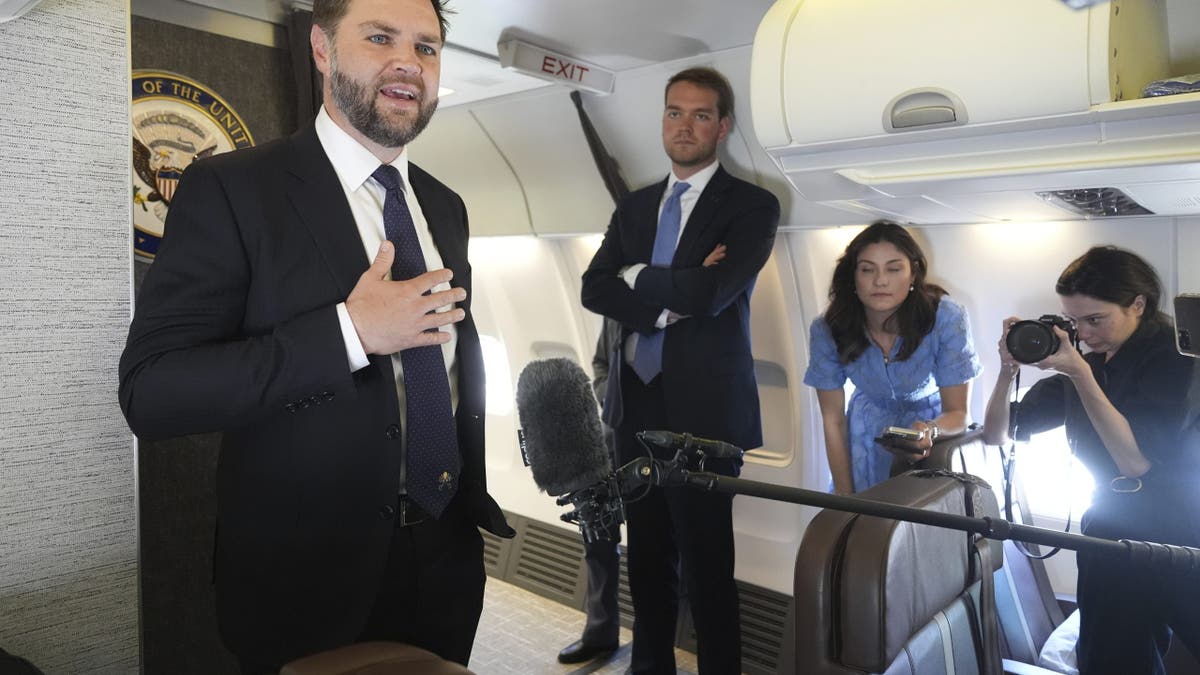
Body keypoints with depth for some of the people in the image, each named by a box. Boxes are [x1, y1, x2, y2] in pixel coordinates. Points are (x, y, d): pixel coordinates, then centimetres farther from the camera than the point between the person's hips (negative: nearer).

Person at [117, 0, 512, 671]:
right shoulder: (231, 189, -12)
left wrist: (475, 491, 12)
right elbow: (150, 391, -18)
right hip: (310, 575, -5)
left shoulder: (445, 206, 6)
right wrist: (348, 331, -26)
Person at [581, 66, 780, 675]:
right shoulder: (633, 207, 14)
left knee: (706, 566, 4)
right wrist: (670, 297, -12)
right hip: (636, 404, 5)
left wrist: (636, 278, -4)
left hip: (703, 408, -5)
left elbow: (711, 292, -18)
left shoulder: (752, 206, -2)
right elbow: (595, 290, 1)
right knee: (647, 557, 16)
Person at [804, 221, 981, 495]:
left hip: (936, 423, -1)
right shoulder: (827, 330, -25)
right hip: (869, 429, 1)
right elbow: (833, 420, -15)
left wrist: (930, 430, -45)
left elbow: (958, 413, -22)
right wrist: (845, 496, -14)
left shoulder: (947, 320, -30)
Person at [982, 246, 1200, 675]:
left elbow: (1135, 459, -22)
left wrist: (1080, 373, -24)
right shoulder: (1084, 366, 3)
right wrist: (1008, 369, -16)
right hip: (1110, 537, 4)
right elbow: (996, 434, 0)